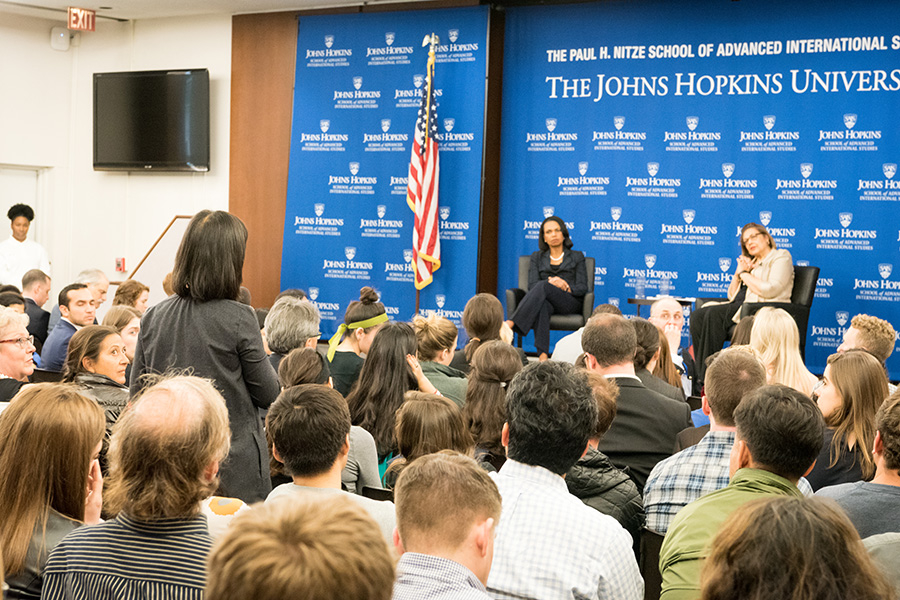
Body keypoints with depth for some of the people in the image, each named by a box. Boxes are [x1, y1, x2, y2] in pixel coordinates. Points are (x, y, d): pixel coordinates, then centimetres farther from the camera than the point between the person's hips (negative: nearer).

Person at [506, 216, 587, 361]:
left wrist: (566, 287, -15)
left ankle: (511, 323, -50)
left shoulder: (577, 257, 18)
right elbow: (532, 286, 7)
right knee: (541, 305, -41)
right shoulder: (537, 257, 22)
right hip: (545, 301, 1)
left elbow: (582, 288, 8)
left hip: (570, 303, -1)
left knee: (543, 286, -35)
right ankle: (543, 356, -59)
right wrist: (552, 282, -14)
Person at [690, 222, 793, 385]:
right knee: (697, 316, -17)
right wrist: (738, 273, 7)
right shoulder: (751, 263, 27)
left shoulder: (781, 257, 4)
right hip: (739, 308, 8)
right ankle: (701, 375, -25)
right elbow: (731, 295, 24)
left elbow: (770, 290, -14)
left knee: (714, 314, -29)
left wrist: (745, 273, -2)